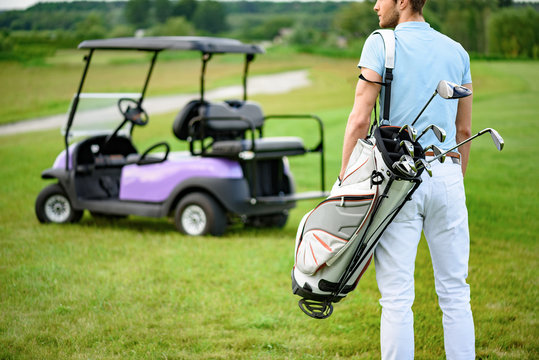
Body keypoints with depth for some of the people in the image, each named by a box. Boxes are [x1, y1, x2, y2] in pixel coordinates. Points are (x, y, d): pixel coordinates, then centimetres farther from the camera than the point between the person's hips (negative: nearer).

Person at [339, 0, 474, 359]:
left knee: (397, 296, -2)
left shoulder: (381, 44, -3)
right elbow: (464, 130, 15)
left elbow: (359, 120, -9)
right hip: (447, 174, 4)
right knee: (455, 292, 10)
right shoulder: (457, 51, 12)